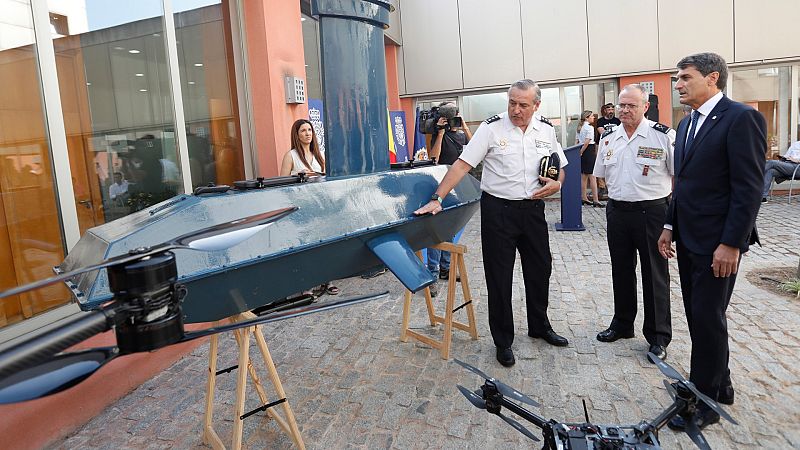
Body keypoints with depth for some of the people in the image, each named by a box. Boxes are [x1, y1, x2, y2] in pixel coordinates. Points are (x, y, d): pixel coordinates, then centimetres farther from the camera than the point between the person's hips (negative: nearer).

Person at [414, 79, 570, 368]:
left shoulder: (546, 130, 5)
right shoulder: (491, 128, -9)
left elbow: (559, 168, 17)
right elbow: (463, 164, -15)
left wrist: (556, 184, -6)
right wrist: (437, 198, -24)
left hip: (533, 209, 5)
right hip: (498, 210, -4)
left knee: (540, 269, 16)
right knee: (499, 276, 3)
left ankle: (539, 326, 39)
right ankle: (503, 341, 18)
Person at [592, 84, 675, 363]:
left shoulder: (663, 135, -8)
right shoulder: (608, 138, 7)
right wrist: (621, 192, 10)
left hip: (652, 212, -5)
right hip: (617, 212, 5)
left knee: (655, 275, 4)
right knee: (621, 271, 15)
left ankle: (658, 336, 18)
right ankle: (622, 324, 32)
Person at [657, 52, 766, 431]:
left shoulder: (742, 118, -13)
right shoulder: (687, 124, 13)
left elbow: (749, 188, -17)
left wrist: (731, 244, -20)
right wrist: (670, 226, 13)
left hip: (717, 243, -8)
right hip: (688, 239, 8)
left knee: (708, 319, 0)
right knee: (698, 315, 15)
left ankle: (705, 403, 14)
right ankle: (720, 385, 32)